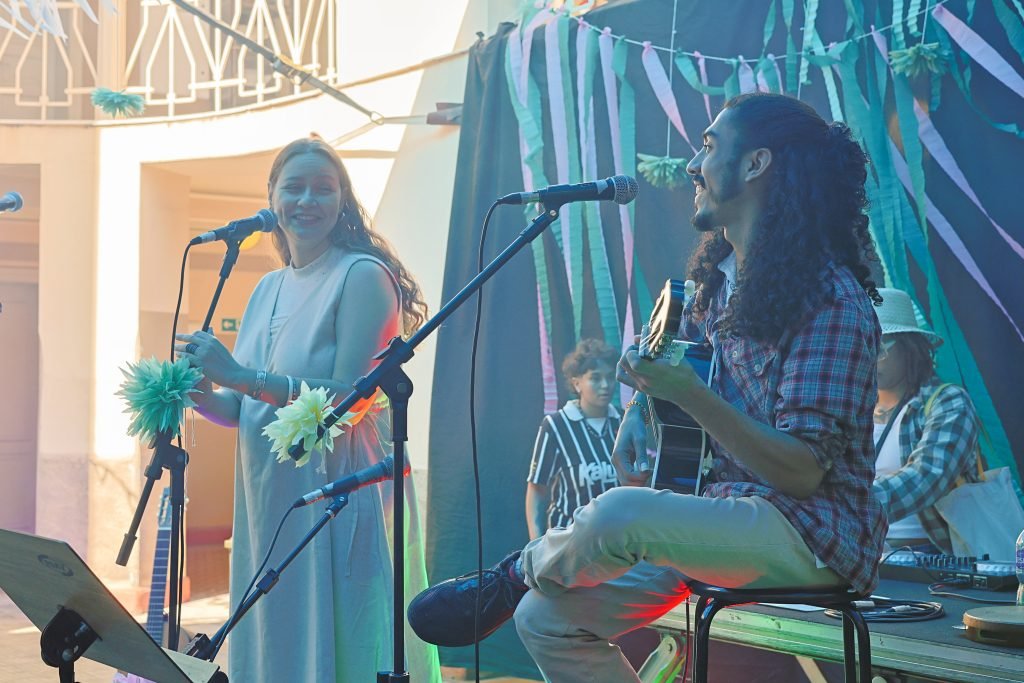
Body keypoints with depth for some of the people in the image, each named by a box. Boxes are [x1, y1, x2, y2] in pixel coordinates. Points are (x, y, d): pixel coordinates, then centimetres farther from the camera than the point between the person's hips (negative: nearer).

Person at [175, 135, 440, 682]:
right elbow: (241, 410, 15)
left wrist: (239, 375, -22)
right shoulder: (268, 289, 13)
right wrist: (196, 391, -5)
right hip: (270, 502, 7)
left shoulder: (362, 276, -9)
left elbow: (350, 398, -19)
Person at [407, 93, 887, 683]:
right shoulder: (721, 276, 11)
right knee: (545, 618, -6)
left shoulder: (832, 298, -15)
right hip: (729, 519, 8)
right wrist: (641, 409, 4)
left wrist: (688, 393, -30)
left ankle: (518, 571, 0)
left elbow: (803, 473, -21)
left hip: (815, 532, -8)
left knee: (619, 514, -33)